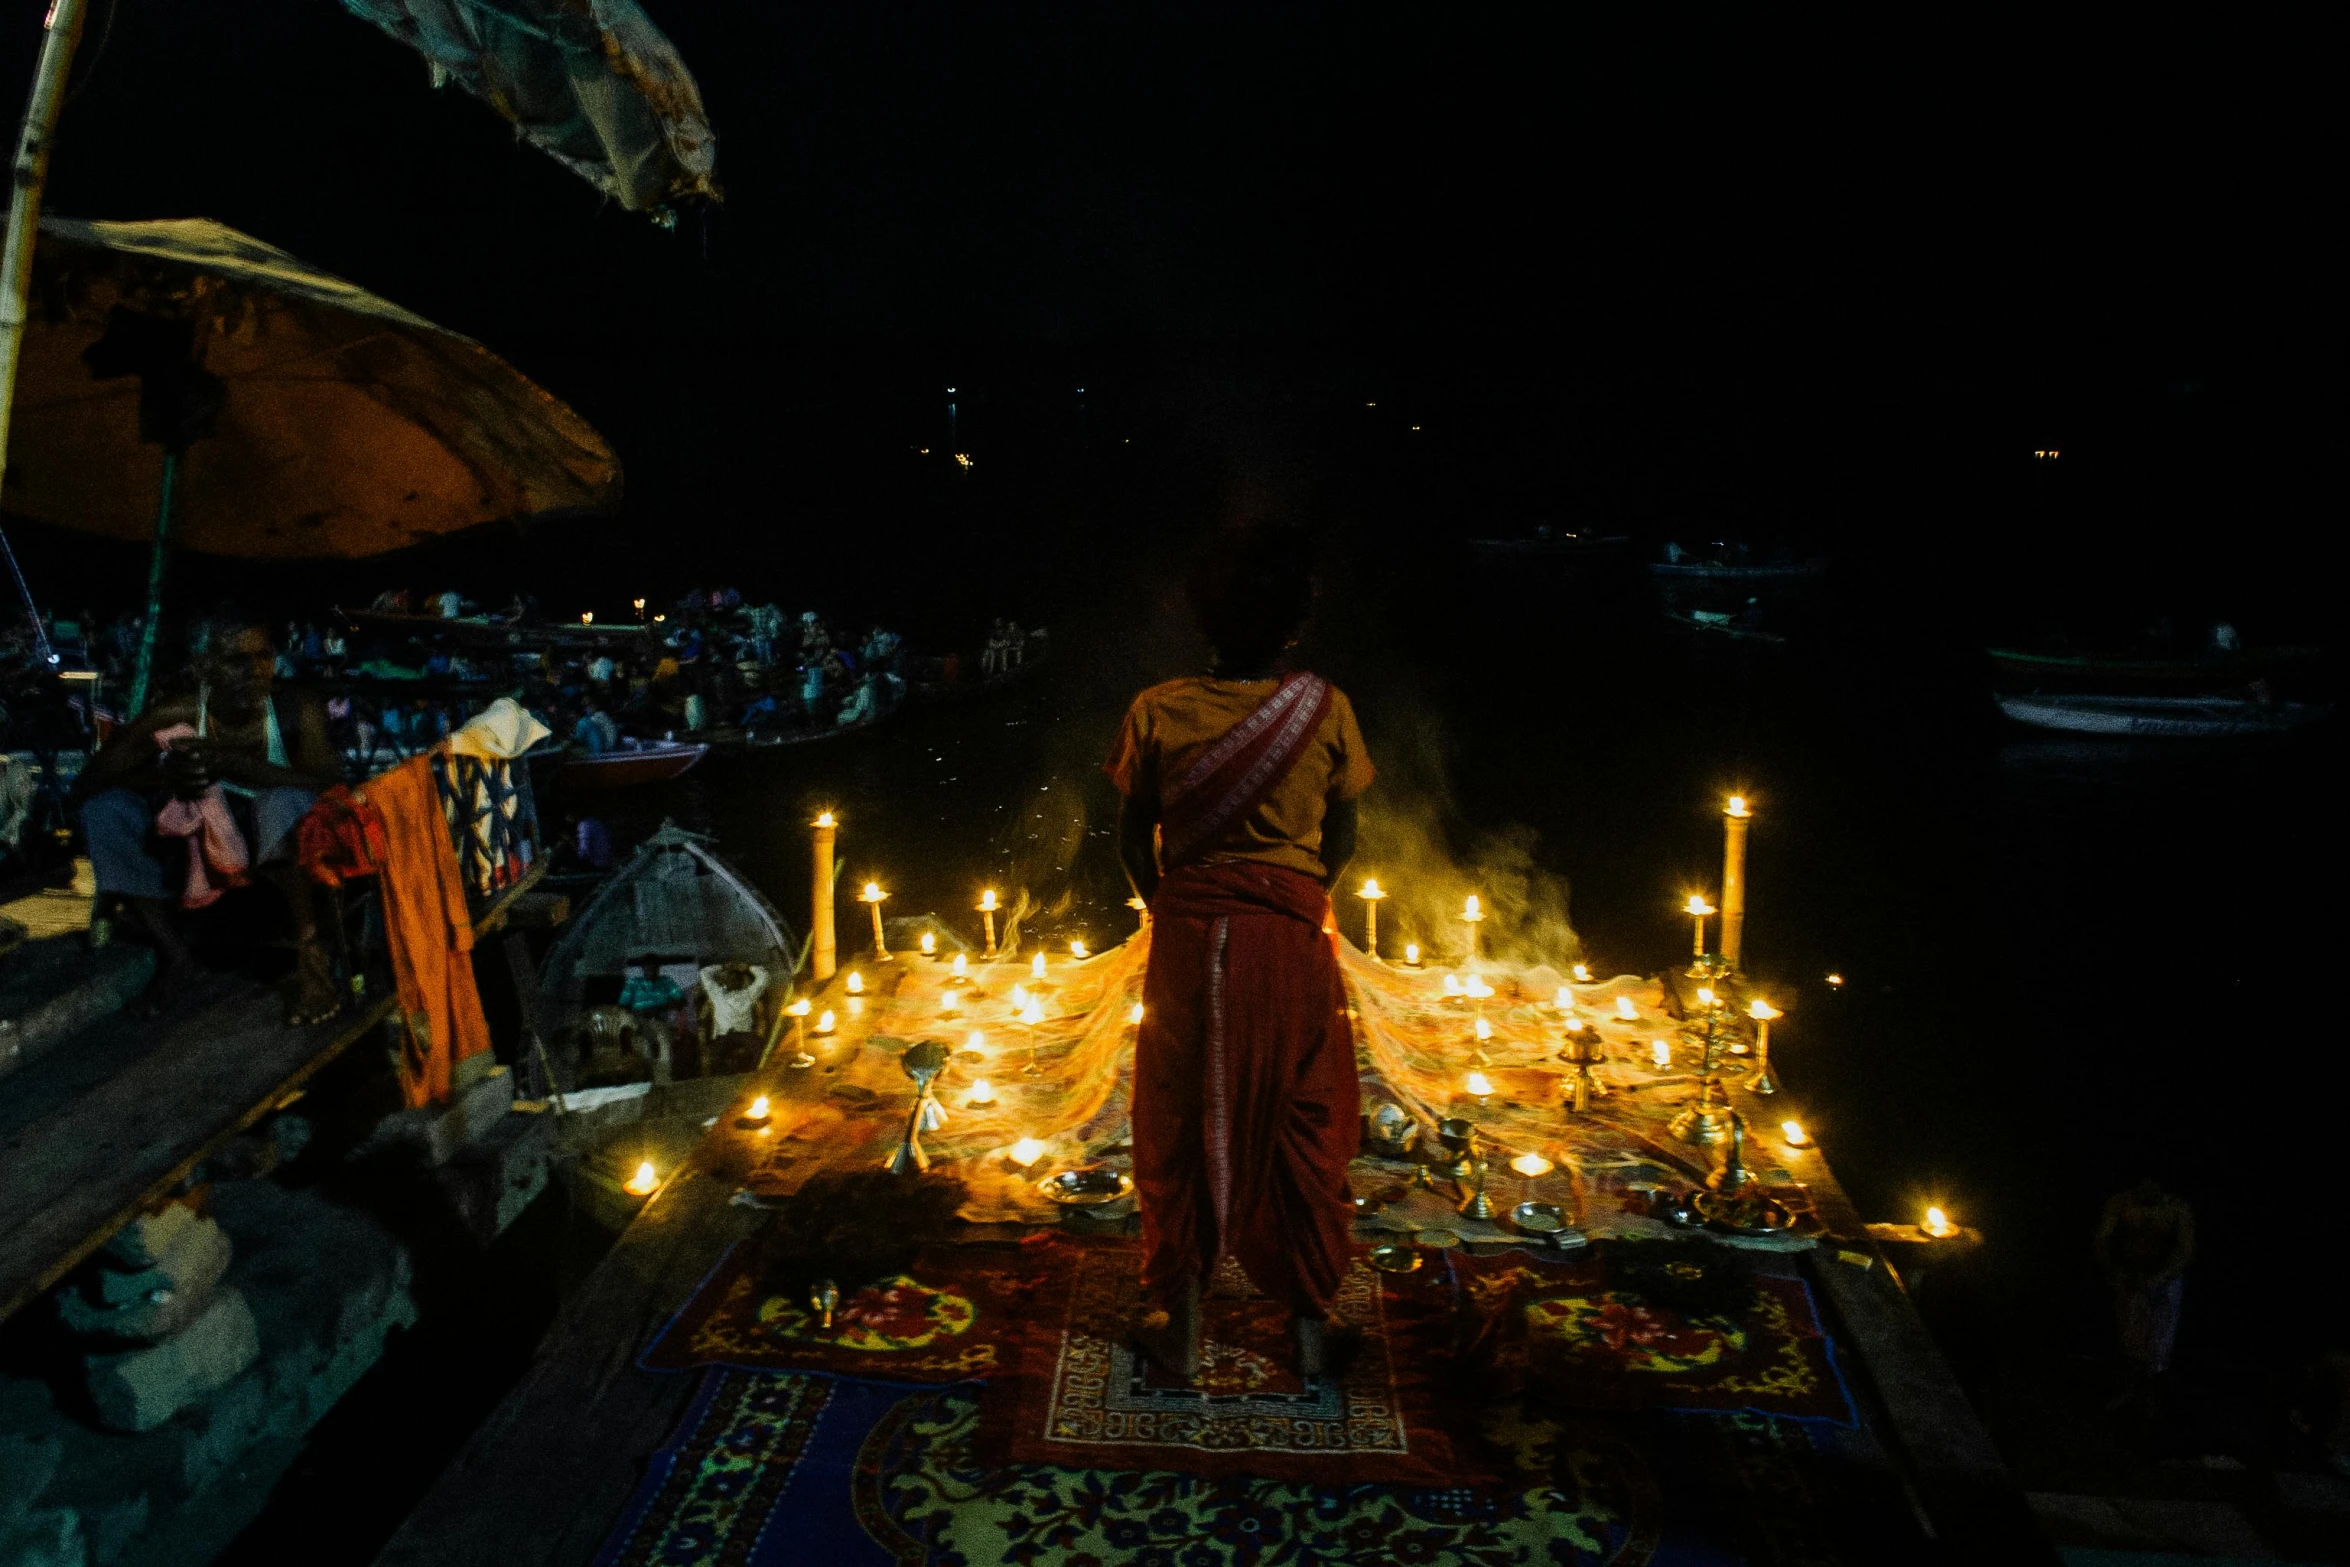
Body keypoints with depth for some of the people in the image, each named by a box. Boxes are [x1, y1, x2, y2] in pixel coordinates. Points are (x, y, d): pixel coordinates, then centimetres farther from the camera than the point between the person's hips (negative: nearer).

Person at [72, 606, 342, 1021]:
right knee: (106, 809, -15)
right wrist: (164, 775, -33)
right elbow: (86, 784, -12)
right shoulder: (176, 715, -14)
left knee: (285, 799, -34)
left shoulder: (297, 710, -18)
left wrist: (234, 764, -39)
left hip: (279, 852, -3)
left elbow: (332, 785, -30)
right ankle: (174, 955, -7)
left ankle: (310, 952, -25)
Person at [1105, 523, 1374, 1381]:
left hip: (1187, 933, 0)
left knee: (1180, 1123, 14)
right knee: (1300, 1125, 14)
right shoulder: (1326, 709, -9)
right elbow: (1340, 841, 0)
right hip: (1291, 935, 0)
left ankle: (1181, 1326, 24)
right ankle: (1310, 1322, 27)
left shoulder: (1156, 712, -9)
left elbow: (1134, 839, -1)